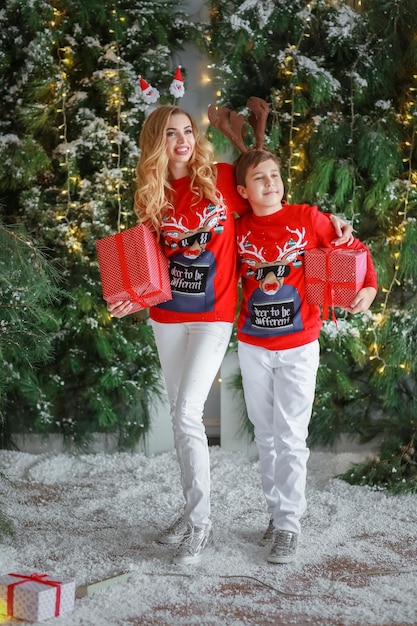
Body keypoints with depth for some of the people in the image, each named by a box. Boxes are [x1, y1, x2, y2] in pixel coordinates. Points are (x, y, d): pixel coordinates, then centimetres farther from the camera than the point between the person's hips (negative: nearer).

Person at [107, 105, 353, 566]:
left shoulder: (222, 179, -7)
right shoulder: (152, 196, 2)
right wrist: (135, 298, -9)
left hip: (214, 316, -4)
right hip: (167, 317, 4)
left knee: (187, 413, -13)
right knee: (180, 415, 10)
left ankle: (201, 523, -2)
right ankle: (192, 509, 24)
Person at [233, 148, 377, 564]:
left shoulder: (307, 218, -7)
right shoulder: (239, 229, 0)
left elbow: (353, 249, -3)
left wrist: (368, 286, -19)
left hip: (298, 347, -3)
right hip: (252, 347, 3)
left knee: (290, 437, -3)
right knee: (265, 436, 12)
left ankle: (288, 525, 5)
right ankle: (277, 511, 25)